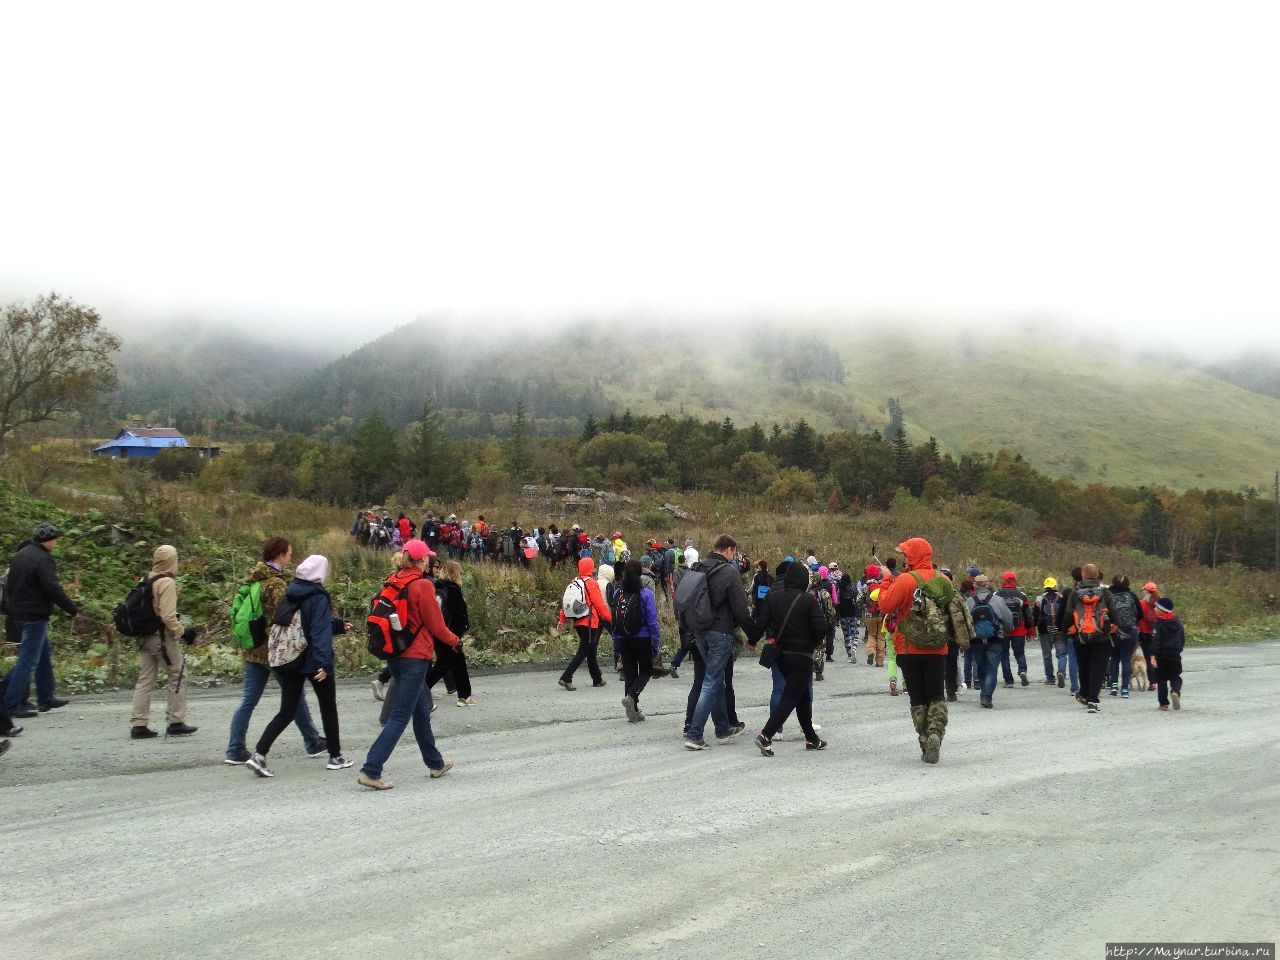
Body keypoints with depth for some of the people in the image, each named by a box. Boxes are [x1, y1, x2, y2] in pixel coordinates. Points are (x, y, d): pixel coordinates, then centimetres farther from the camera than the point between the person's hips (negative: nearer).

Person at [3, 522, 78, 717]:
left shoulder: (19, 555, 13)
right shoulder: (43, 559, -16)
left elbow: (9, 585, 20)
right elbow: (53, 589, -21)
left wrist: (14, 606, 26)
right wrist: (73, 609, -12)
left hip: (18, 612, 10)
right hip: (35, 616, -10)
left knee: (44, 654, 19)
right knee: (28, 660, -5)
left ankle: (46, 699, 26)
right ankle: (12, 705, -3)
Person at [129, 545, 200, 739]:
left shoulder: (147, 580, 9)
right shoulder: (167, 582, -15)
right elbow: (168, 615, -21)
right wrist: (182, 632, -12)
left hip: (144, 636, 8)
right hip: (162, 637, -8)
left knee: (145, 680, 11)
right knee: (178, 676, 5)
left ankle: (138, 725, 11)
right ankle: (176, 723, 7)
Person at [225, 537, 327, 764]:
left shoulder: (252, 577, 10)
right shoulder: (276, 583, -18)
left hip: (252, 649, 8)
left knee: (248, 700, 8)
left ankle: (235, 751, 5)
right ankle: (314, 744, 17)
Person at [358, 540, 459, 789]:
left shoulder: (393, 582, 4)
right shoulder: (422, 585, -15)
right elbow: (435, 625, -10)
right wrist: (454, 640, 8)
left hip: (396, 655, 8)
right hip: (416, 657, -8)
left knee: (421, 711, 20)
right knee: (400, 717, -3)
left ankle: (435, 763, 34)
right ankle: (370, 771, -7)